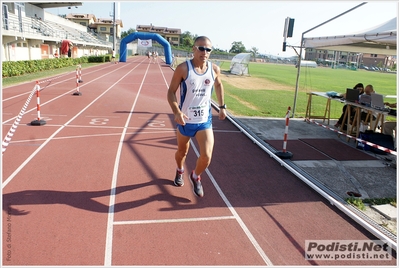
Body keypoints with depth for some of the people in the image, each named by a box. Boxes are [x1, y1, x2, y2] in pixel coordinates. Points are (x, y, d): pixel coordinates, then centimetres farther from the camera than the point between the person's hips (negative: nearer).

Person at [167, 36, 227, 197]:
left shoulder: (214, 69, -4)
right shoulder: (183, 68, -15)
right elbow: (171, 92, -12)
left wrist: (222, 106, 16)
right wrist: (176, 112, -28)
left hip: (205, 121, 2)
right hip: (185, 120, -1)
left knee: (206, 156, -10)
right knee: (182, 151, 19)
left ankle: (195, 176, 24)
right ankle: (180, 172, 54)